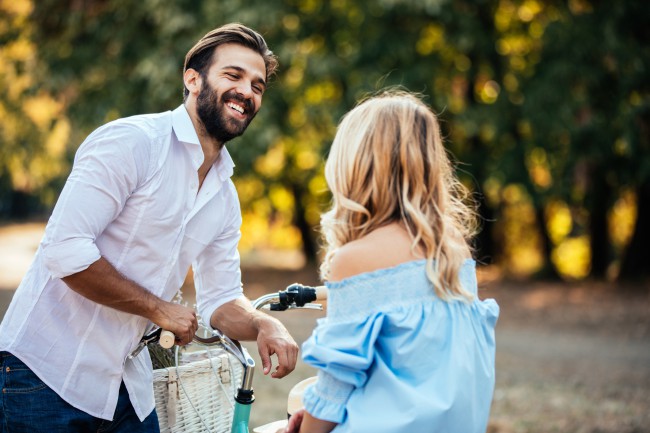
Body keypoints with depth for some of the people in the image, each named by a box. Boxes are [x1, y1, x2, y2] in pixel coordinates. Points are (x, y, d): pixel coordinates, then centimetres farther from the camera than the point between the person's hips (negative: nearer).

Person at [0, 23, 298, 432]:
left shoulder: (226, 197, 10)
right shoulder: (132, 141, -15)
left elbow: (220, 298, 15)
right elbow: (65, 249, -23)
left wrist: (264, 324, -7)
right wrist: (159, 309, -15)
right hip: (47, 373, -7)